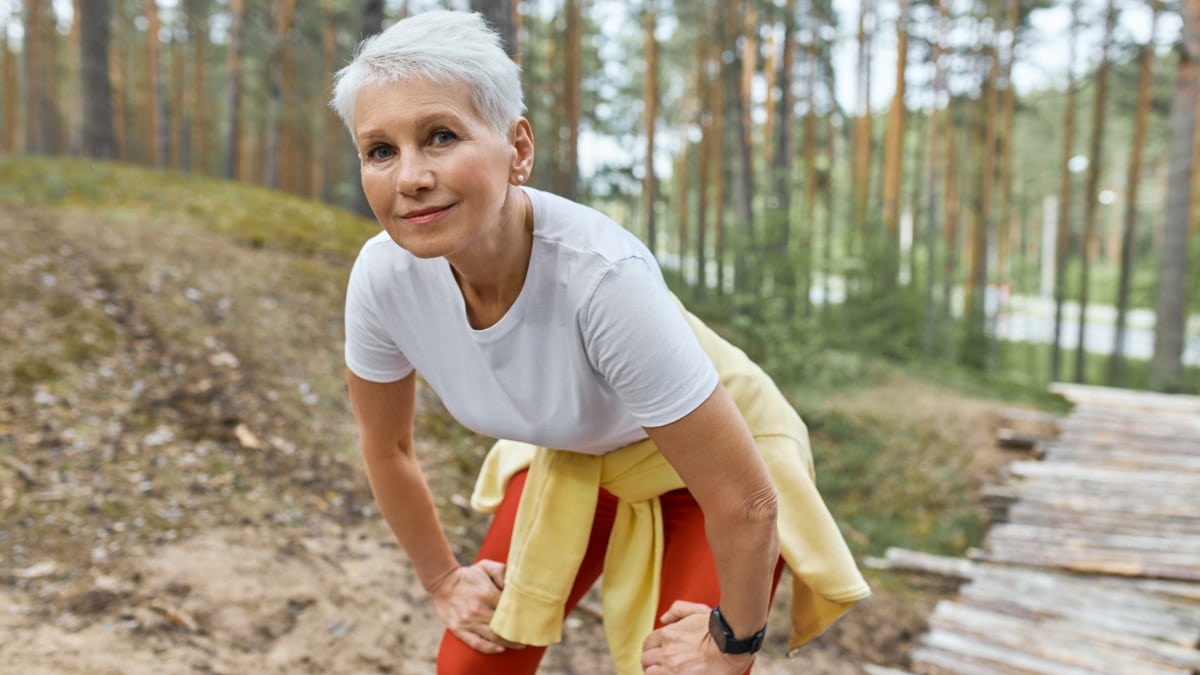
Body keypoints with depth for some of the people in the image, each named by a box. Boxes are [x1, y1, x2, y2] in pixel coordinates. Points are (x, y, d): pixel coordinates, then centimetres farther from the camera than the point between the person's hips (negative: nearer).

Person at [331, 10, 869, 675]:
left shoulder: (603, 275, -40)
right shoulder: (383, 276, -24)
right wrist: (442, 580, 6)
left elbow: (744, 499, -29)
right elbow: (384, 445, -3)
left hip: (708, 458, -3)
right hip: (569, 459, 4)